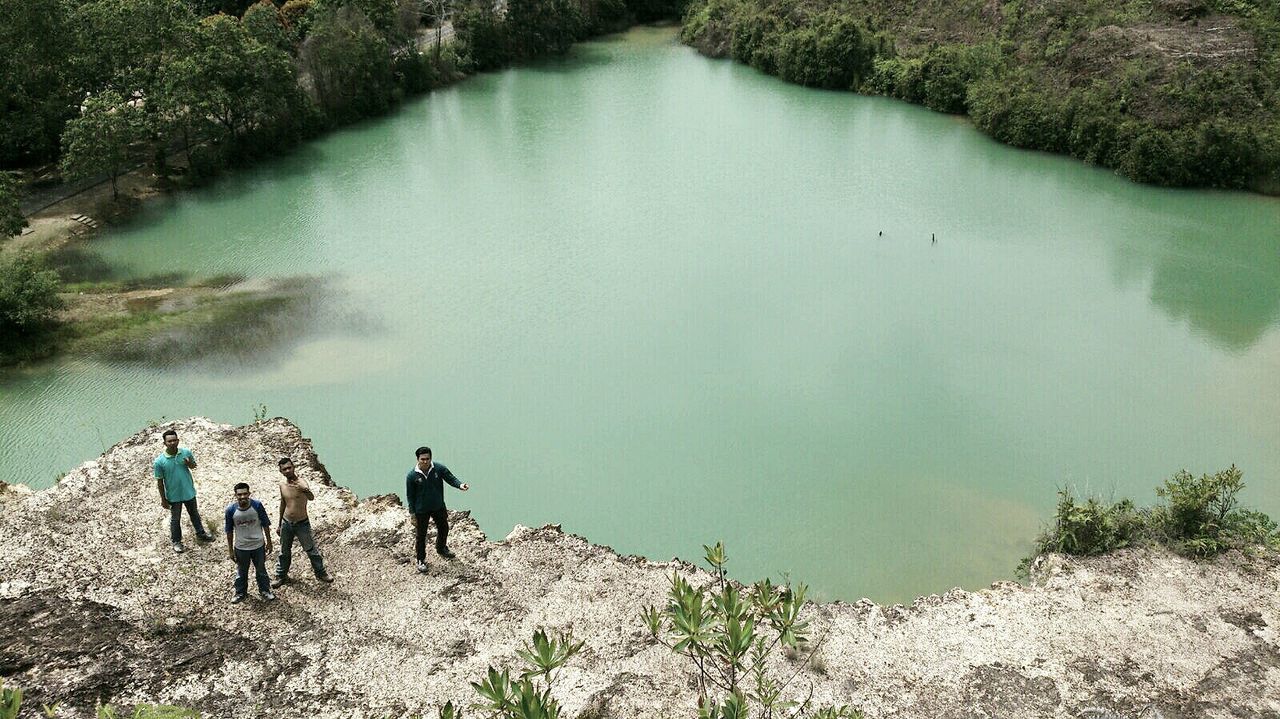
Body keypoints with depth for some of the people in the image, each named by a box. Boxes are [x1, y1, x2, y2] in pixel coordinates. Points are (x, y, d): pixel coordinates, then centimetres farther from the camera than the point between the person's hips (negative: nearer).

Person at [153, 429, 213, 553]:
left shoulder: (186, 452, -13)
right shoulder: (159, 461, -21)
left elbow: (194, 466, 5)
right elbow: (159, 481, -12)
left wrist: (189, 463, -20)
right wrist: (163, 499, -7)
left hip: (189, 492, 3)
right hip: (173, 496, -3)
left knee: (194, 514, 24)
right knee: (175, 519, 17)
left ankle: (201, 534, 45)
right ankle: (176, 541, 37)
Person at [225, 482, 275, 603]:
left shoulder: (257, 505, -19)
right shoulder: (231, 509, -18)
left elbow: (265, 525, -6)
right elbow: (229, 531, -6)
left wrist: (269, 542, 0)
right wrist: (230, 550, -1)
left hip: (258, 545, 0)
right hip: (241, 547, 0)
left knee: (261, 570, 19)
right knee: (241, 572, 21)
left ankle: (265, 591, 39)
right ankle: (240, 593, 42)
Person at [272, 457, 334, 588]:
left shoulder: (301, 482, -22)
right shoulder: (282, 484, -3)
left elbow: (311, 497, -42)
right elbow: (283, 503, 12)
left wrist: (305, 490, -65)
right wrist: (279, 524, 17)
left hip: (302, 523, -5)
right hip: (286, 523, 5)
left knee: (311, 550, 8)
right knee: (284, 551, 18)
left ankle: (320, 573, 27)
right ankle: (281, 576, 37)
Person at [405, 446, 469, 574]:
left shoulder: (439, 469, -13)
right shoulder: (412, 475, -17)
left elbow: (450, 478, -12)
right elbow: (410, 496, -9)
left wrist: (460, 485, -35)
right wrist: (413, 514, -7)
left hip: (438, 507, 3)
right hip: (422, 510, -3)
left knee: (443, 528, 22)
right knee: (421, 535, 9)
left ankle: (441, 549, 51)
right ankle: (421, 560, 28)